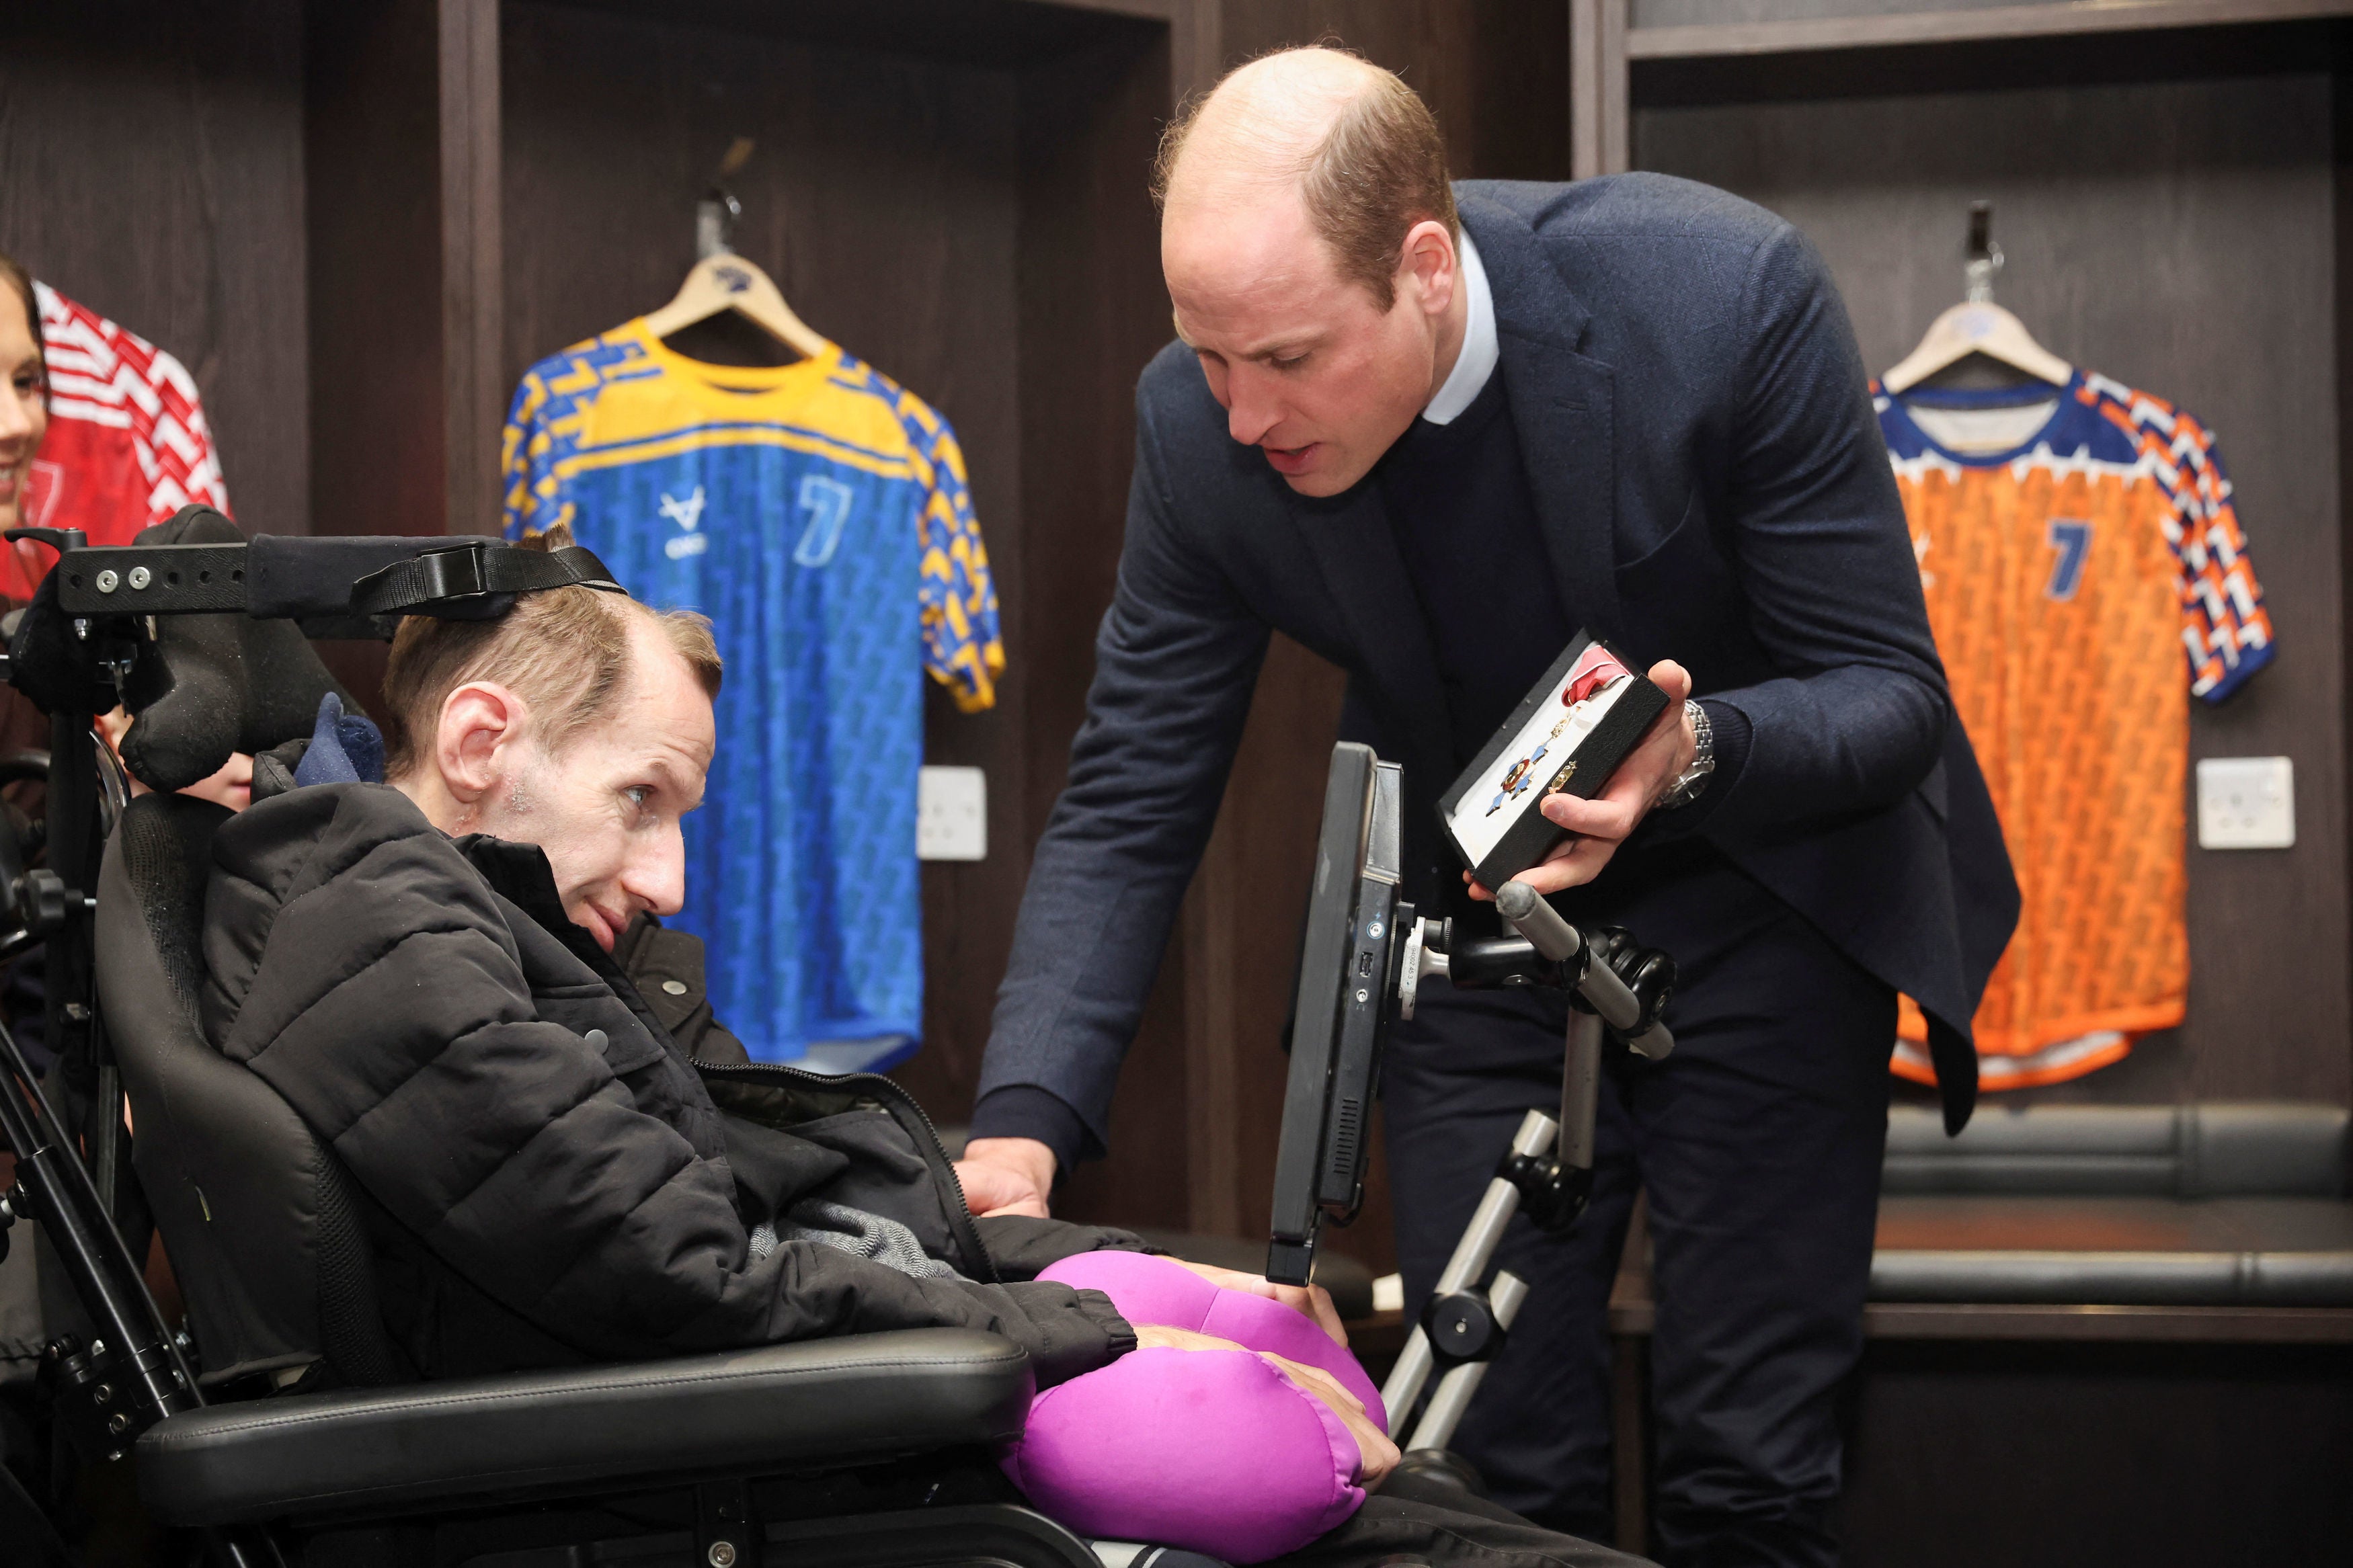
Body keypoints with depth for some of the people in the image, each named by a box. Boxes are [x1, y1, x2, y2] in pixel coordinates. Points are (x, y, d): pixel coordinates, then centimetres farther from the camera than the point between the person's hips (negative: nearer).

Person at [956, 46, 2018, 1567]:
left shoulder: (1732, 296, -28)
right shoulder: (1202, 424, -19)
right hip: (1475, 916, 3)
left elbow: (1889, 694, -20)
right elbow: (1131, 805, -10)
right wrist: (1024, 1124, -23)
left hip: (1757, 890, -2)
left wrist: (1694, 754, -42)